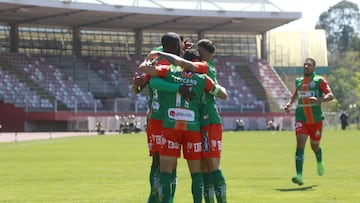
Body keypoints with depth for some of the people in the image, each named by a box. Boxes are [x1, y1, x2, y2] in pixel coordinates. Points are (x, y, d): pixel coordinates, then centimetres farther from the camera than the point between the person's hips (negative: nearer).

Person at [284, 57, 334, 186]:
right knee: (300, 143, -16)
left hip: (316, 119, -2)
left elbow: (330, 96, -12)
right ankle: (299, 176, -23)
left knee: (315, 146, 11)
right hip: (301, 119, 2)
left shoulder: (319, 80, -3)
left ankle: (320, 162, 49)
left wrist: (318, 100, -29)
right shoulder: (298, 81, 11)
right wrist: (289, 103, 13)